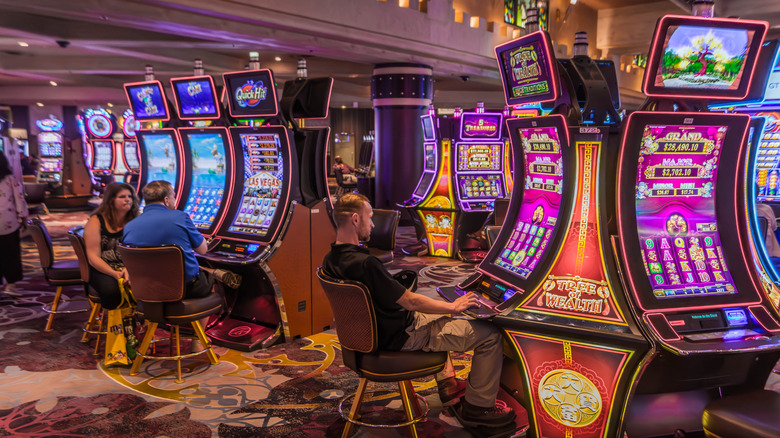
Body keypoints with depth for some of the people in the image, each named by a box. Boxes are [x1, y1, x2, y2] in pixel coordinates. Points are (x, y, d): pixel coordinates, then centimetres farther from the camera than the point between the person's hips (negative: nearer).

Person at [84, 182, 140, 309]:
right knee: (111, 289, -34)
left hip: (130, 268, 2)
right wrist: (114, 273, -23)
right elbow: (93, 257, -8)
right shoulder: (96, 221, -2)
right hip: (102, 269, -2)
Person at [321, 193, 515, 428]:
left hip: (374, 333, 10)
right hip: (401, 337, -10)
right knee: (490, 335, -3)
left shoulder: (331, 261, -1)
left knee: (436, 315, 35)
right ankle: (478, 407, 13)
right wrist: (453, 306, -9)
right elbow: (411, 302, -24)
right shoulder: (364, 263, -31)